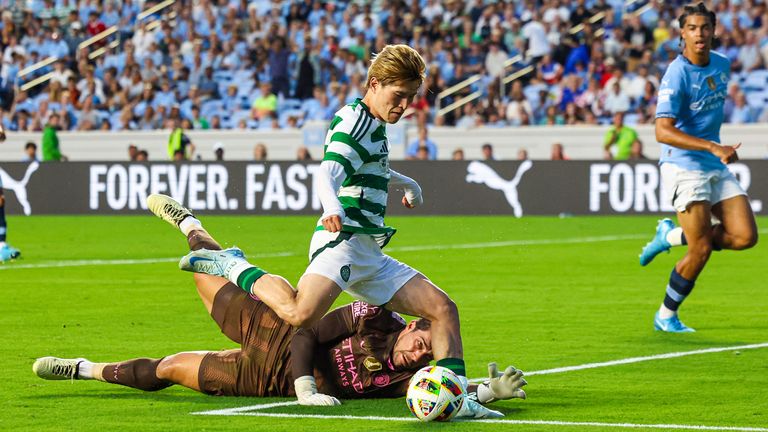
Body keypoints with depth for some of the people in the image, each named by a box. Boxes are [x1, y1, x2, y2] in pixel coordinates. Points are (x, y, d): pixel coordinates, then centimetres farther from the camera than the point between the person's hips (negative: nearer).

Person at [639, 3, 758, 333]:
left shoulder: (722, 64, 6)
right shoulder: (677, 75, -17)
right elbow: (663, 131, -26)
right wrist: (714, 147, -32)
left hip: (717, 168, 7)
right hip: (684, 167, -7)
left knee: (745, 237, -5)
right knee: (701, 250, -10)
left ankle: (672, 235, 15)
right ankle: (666, 316, 10)